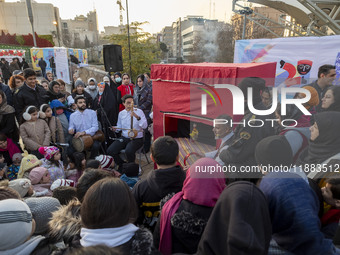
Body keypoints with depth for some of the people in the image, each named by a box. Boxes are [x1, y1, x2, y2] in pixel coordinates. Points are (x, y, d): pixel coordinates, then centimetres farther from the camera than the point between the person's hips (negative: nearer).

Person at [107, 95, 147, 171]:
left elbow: (144, 126, -16)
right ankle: (121, 164, 14)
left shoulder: (139, 111, -4)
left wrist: (137, 117, -30)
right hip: (124, 138, 5)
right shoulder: (121, 113, 10)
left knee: (128, 151, -34)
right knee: (110, 150, -15)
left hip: (136, 138, -5)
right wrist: (115, 128, 1)